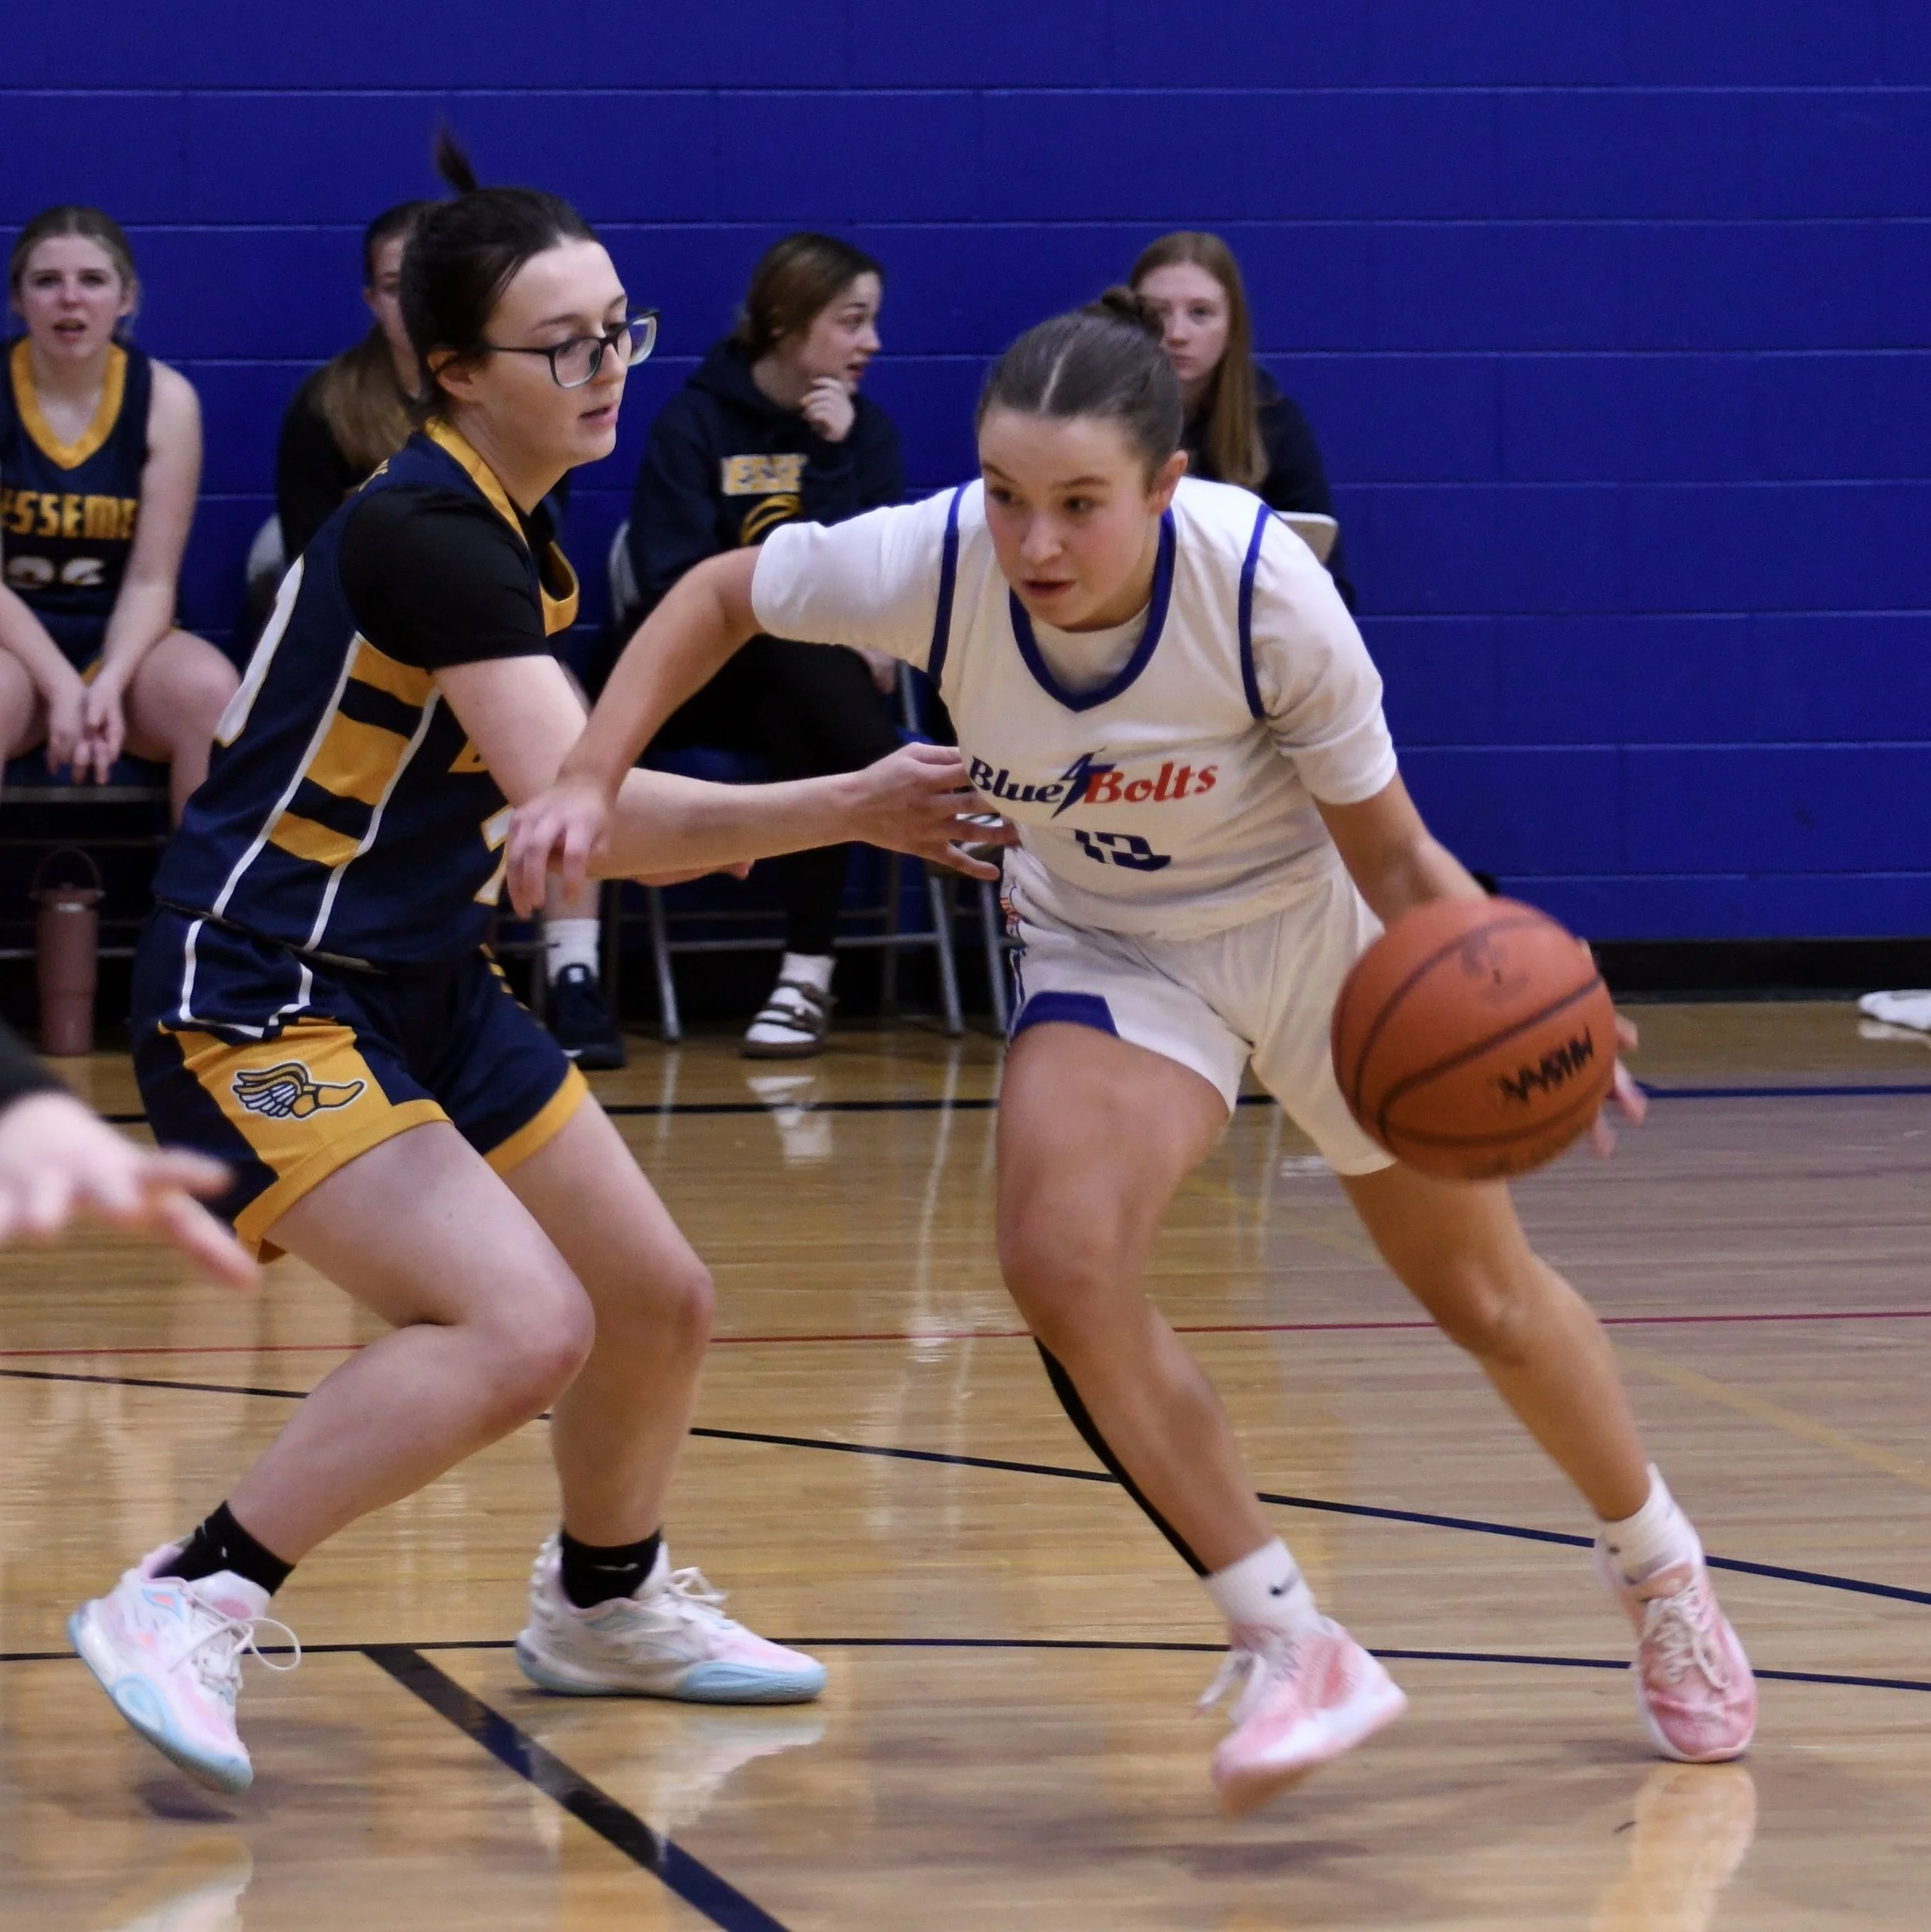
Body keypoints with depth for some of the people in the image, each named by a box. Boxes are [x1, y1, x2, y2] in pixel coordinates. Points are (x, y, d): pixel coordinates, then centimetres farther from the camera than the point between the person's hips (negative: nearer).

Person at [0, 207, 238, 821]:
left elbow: (151, 581, -6)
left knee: (210, 689, -30)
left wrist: (108, 683, -24)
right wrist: (61, 687, -24)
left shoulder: (164, 398, -4)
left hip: (121, 639, 2)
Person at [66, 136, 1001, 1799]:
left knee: (659, 1303, 17)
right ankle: (184, 1607, -17)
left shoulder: (507, 534, 7)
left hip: (423, 990, 10)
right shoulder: (423, 536, -22)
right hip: (259, 1007, -10)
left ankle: (603, 1604, 44)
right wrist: (847, 811, -31)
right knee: (523, 1323, -27)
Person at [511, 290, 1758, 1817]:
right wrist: (593, 777, -21)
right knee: (1063, 1259, -25)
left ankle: (1665, 1582, 42)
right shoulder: (929, 564, -30)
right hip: (1111, 945, 2)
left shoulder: (1265, 589, -34)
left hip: (1315, 926, -2)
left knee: (1488, 1300, 12)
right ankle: (1289, 1648, -10)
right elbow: (721, 597, -9)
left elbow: (1390, 853, -23)